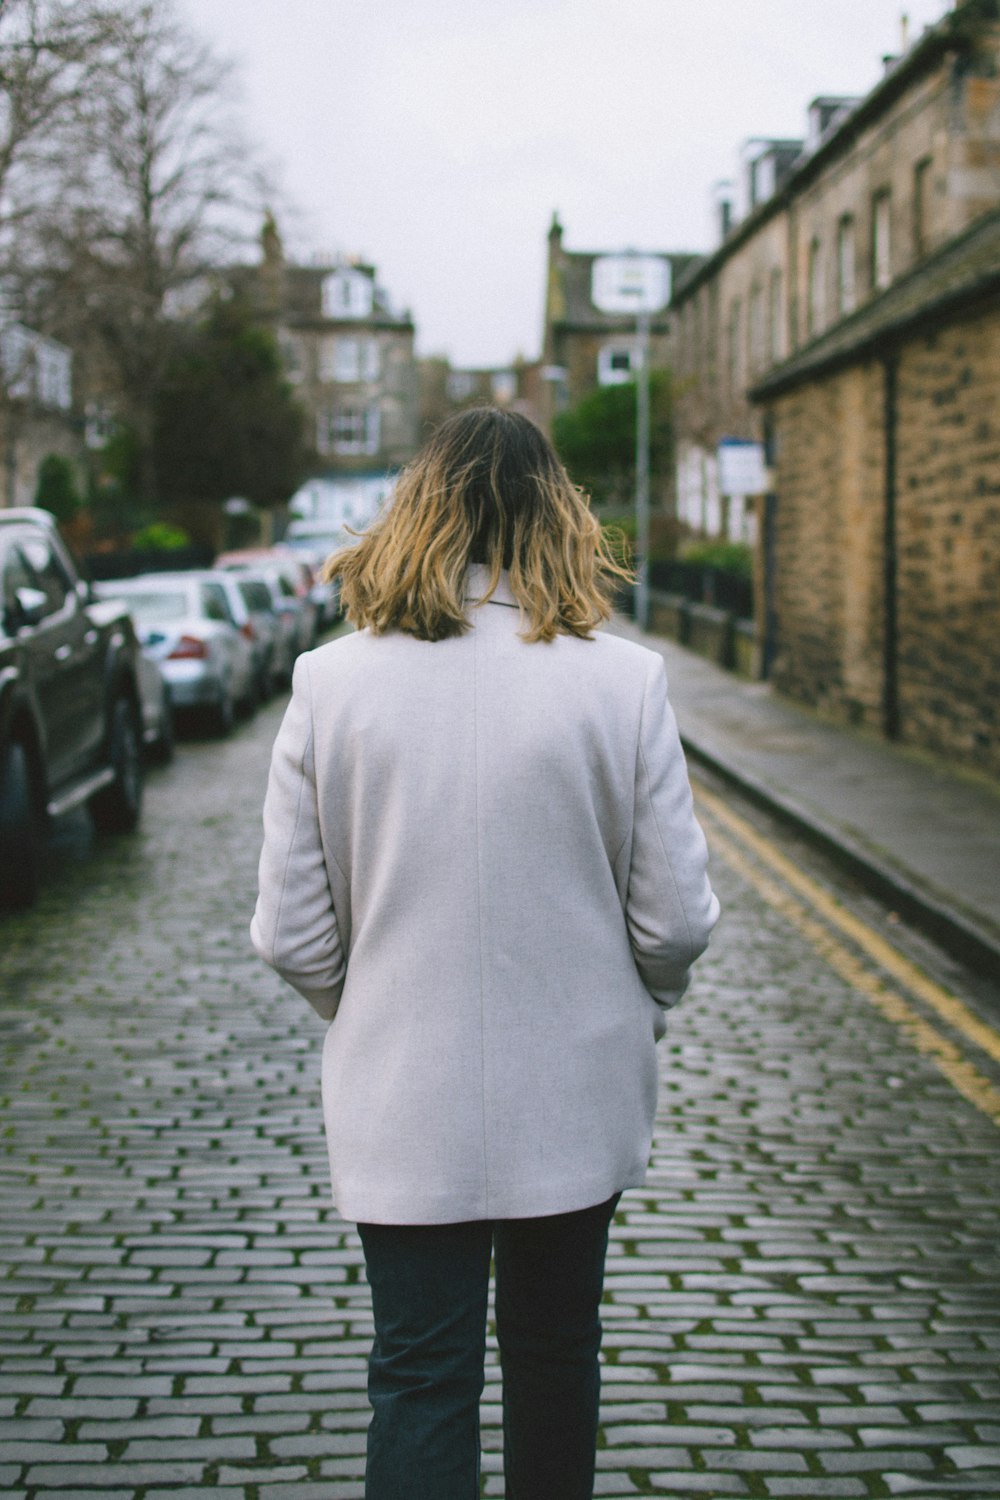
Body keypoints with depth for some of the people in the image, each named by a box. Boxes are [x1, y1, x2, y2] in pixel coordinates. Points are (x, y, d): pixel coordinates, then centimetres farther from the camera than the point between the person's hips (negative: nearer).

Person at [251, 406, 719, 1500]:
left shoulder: (330, 682, -10)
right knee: (555, 1355, 20)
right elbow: (676, 918, -9)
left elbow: (291, 935, -6)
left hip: (402, 1107, 0)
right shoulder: (622, 680, -12)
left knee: (419, 1377, 10)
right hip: (574, 1101, 1)